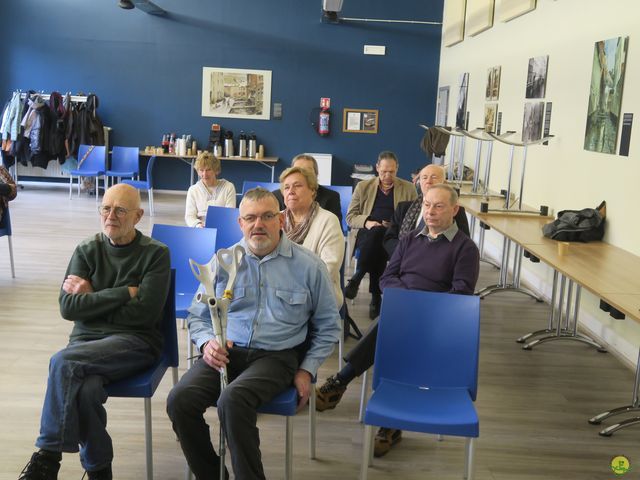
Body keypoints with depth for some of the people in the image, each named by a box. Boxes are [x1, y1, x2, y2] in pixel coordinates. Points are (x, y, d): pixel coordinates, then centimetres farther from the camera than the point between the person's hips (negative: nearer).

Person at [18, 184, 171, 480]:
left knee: (63, 362, -30)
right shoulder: (87, 251, 10)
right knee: (87, 388, -32)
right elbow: (68, 308, -3)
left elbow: (144, 312, -10)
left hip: (135, 340, -3)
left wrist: (92, 299, -5)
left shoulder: (156, 254, 1)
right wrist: (125, 292, -9)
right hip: (86, 340, 3)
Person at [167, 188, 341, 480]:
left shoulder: (308, 266, 2)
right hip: (226, 352, 3)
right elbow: (197, 316, 15)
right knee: (179, 400, -23)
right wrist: (207, 342, -7)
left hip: (277, 356, -3)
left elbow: (327, 325, 11)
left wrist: (307, 370, 1)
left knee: (233, 399, -33)